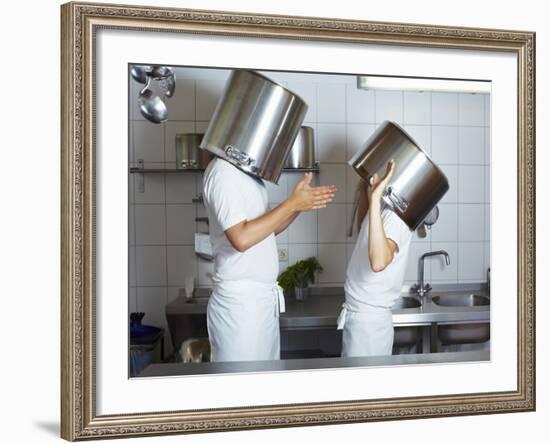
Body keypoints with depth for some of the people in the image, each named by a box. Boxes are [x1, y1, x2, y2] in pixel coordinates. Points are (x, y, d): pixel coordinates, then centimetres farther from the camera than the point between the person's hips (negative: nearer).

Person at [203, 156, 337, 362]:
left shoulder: (246, 172, 13)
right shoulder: (222, 172, -15)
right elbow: (242, 238, -24)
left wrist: (299, 203, 3)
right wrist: (292, 204, -17)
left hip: (263, 299, 9)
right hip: (240, 302, -9)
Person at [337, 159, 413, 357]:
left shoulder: (396, 215, -22)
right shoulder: (384, 207, 7)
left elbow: (378, 262, -41)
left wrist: (375, 199, -42)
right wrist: (364, 191, 15)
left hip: (368, 321, -9)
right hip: (358, 315, 9)